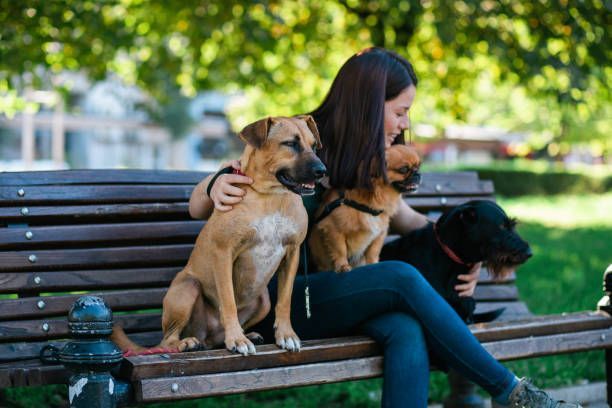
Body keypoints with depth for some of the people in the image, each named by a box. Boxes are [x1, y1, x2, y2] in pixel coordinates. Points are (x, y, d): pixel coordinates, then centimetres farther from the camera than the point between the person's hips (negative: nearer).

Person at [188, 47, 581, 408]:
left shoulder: (368, 166, 10)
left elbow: (409, 220, 25)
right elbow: (198, 208, -7)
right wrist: (215, 188, -33)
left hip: (334, 294, 6)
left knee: (408, 330, -30)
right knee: (402, 278, -29)